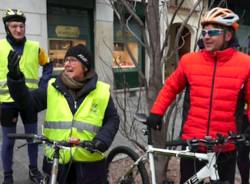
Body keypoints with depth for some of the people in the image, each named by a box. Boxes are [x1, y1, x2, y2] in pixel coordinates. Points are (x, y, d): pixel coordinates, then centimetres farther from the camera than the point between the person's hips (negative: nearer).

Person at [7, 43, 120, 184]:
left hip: (89, 163, -1)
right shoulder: (53, 88, 0)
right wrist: (16, 78, -21)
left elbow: (113, 119, 3)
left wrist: (103, 138, -14)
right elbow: (28, 102, -7)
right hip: (56, 160, 2)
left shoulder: (101, 92, -5)